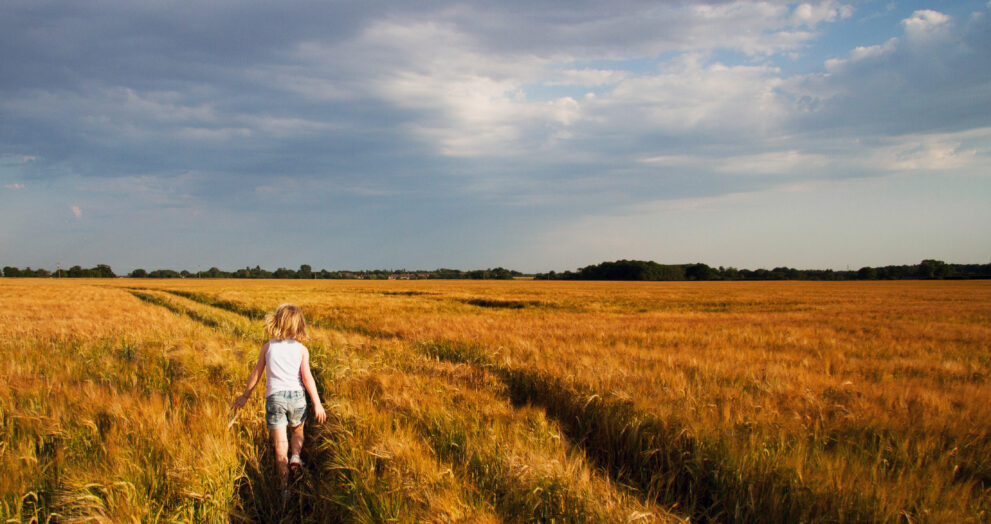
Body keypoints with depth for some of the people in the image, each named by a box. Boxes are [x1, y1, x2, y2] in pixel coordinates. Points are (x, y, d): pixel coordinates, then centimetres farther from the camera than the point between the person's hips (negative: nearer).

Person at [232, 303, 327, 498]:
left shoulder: (268, 347, 6)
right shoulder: (301, 349, 1)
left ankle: (285, 487, 1)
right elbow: (307, 377, -5)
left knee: (280, 444, 3)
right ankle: (295, 456, -2)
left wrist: (245, 396, 23)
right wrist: (317, 403, -2)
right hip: (296, 396, 0)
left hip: (274, 397, 0)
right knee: (297, 431, 26)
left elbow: (256, 374, 11)